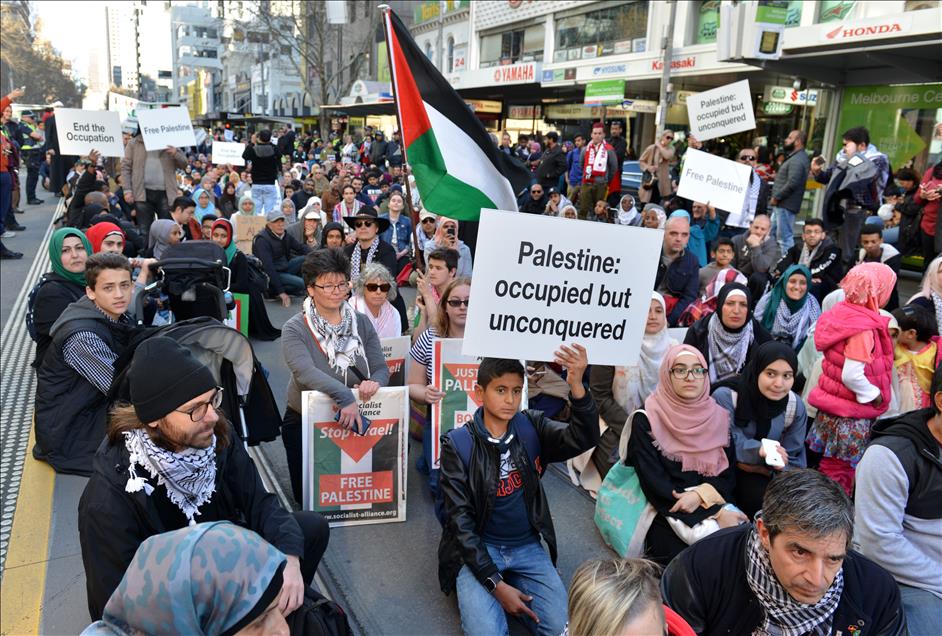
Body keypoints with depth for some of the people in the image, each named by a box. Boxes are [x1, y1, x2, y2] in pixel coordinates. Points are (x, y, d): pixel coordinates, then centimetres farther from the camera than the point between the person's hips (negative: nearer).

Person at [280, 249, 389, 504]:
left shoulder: (361, 323, -3)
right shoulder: (295, 329, -16)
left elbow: (381, 368, -6)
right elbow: (305, 372, -32)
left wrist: (374, 382, -31)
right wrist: (345, 397, -46)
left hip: (354, 419, 3)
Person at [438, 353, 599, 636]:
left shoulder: (531, 427, -4)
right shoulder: (458, 444, -12)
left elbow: (583, 439, -22)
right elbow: (460, 519, -12)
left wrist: (576, 386, -41)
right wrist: (495, 583, -18)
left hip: (527, 547, 3)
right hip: (477, 549, -3)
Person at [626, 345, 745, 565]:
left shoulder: (719, 417, 8)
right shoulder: (646, 421, -5)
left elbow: (729, 475, 7)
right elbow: (654, 484, -11)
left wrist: (701, 495, -15)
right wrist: (714, 514, -15)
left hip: (715, 504, 5)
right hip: (668, 514, -4)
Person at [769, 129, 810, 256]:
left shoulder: (797, 160, -17)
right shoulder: (796, 157, 18)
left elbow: (792, 183, -24)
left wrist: (776, 197, -17)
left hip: (785, 205, -11)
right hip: (782, 204, 11)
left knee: (785, 238, -7)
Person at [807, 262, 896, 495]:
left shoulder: (843, 312, 3)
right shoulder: (864, 329, -23)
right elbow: (852, 375, -27)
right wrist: (875, 395, -12)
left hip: (832, 399, 8)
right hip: (851, 414, -8)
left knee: (832, 465, 19)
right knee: (839, 470, 4)